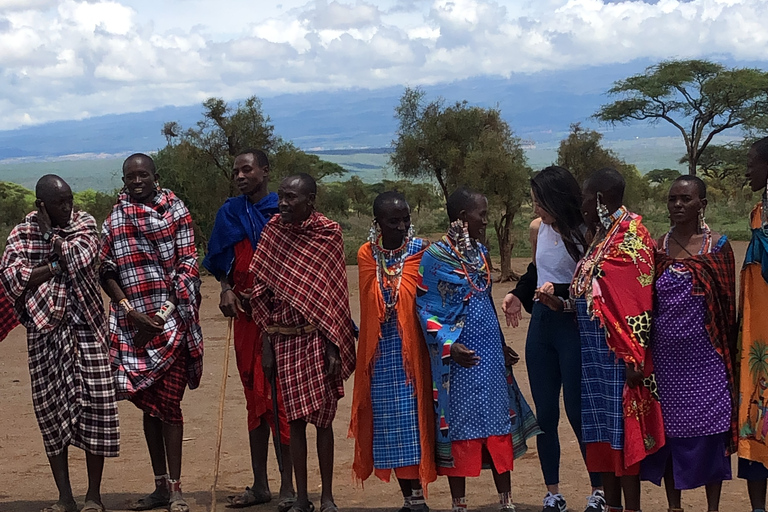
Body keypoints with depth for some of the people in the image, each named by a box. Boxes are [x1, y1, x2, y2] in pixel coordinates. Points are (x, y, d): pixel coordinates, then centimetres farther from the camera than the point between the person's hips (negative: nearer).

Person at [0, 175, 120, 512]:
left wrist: (49, 232, -5)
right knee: (51, 409, 3)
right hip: (45, 331, 1)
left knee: (95, 405, -3)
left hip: (86, 328, 0)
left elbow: (78, 256, -15)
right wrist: (56, 266, -12)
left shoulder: (84, 224, 5)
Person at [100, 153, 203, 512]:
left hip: (171, 320, -3)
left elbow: (187, 267, -4)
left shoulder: (176, 211, 1)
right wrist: (131, 312, -8)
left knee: (169, 403, -5)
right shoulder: (115, 218, 8)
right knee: (148, 404, 9)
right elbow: (107, 270, 5)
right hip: (132, 325, 3)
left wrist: (162, 314, -12)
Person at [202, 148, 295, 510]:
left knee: (282, 399, -6)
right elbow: (221, 263, 15)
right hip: (246, 315, 5)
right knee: (255, 399, 10)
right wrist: (226, 289, -4)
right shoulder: (230, 213, 10)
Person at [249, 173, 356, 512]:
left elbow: (335, 294, -4)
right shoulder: (273, 233, 3)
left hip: (317, 339, -2)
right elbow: (262, 292, 6)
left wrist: (333, 345, -9)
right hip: (284, 340, 2)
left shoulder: (327, 235, -4)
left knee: (323, 417, 1)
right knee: (295, 417, 5)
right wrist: (267, 343, 3)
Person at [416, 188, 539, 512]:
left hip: (491, 352, 6)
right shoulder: (436, 256, -9)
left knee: (500, 424, 7)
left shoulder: (479, 252, 11)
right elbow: (426, 308, -9)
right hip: (460, 354, -6)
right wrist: (448, 345, -20)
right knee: (460, 426, 1)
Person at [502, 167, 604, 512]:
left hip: (574, 327, -6)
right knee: (545, 414, 8)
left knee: (577, 411, -1)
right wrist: (518, 295, 7)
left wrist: (559, 291, -24)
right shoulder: (538, 229, 4)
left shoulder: (587, 234, -14)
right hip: (541, 325, 6)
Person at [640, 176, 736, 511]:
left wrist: (726, 352, -3)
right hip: (665, 355, 2)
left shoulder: (718, 246, -1)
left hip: (704, 355, -2)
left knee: (710, 430, 2)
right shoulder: (658, 248, 5)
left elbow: (727, 305, 0)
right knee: (669, 429, 7)